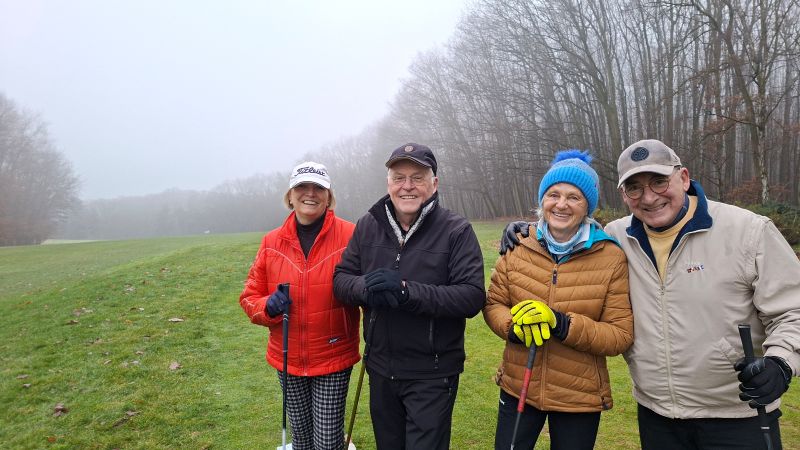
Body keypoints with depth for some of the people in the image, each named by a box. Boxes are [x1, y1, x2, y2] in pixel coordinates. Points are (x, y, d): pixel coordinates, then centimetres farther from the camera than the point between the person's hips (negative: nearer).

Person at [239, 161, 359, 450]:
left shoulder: (351, 236, -12)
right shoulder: (272, 242, -1)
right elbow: (250, 297, 6)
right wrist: (268, 307, -15)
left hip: (333, 359, -3)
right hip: (287, 360, 4)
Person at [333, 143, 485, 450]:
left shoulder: (457, 230, -13)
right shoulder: (368, 225, 0)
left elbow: (472, 297, -20)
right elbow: (341, 278, 2)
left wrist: (406, 290, -30)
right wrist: (367, 287, -21)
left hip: (432, 376, -4)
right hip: (380, 369, 5)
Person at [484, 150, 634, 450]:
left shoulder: (611, 258, -10)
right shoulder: (518, 248, -3)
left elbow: (621, 335, -12)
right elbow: (493, 303, 4)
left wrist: (563, 324, -26)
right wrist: (514, 326, -18)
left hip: (579, 399, -1)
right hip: (517, 388, 2)